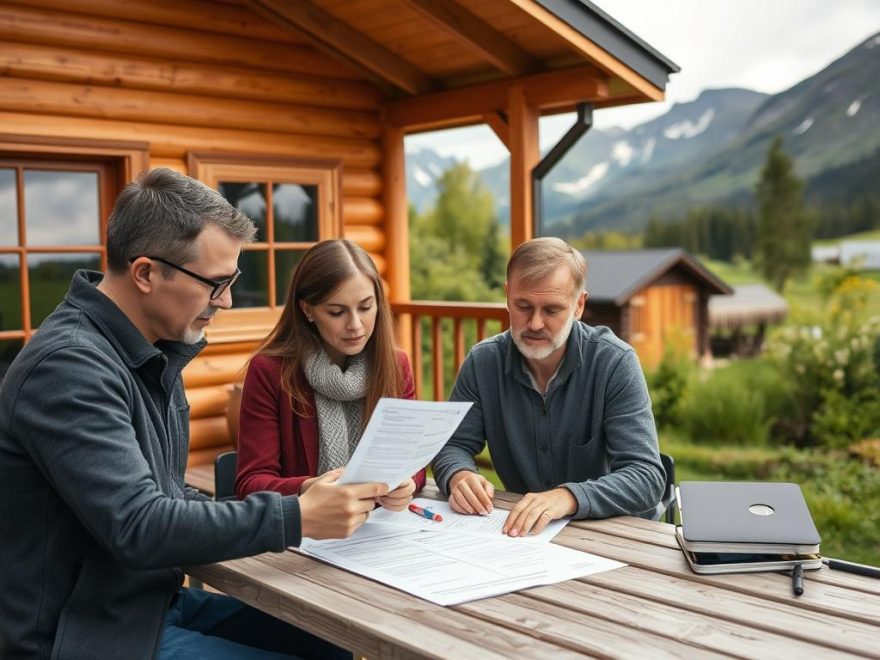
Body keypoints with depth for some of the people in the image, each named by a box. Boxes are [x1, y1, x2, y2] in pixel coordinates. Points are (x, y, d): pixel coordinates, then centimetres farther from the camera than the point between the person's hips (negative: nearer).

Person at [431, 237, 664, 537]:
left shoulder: (615, 363, -14)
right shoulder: (482, 362, -5)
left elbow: (647, 478, -20)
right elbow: (453, 445, 3)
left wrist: (569, 497, -38)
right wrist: (459, 476, -21)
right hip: (518, 531, 3)